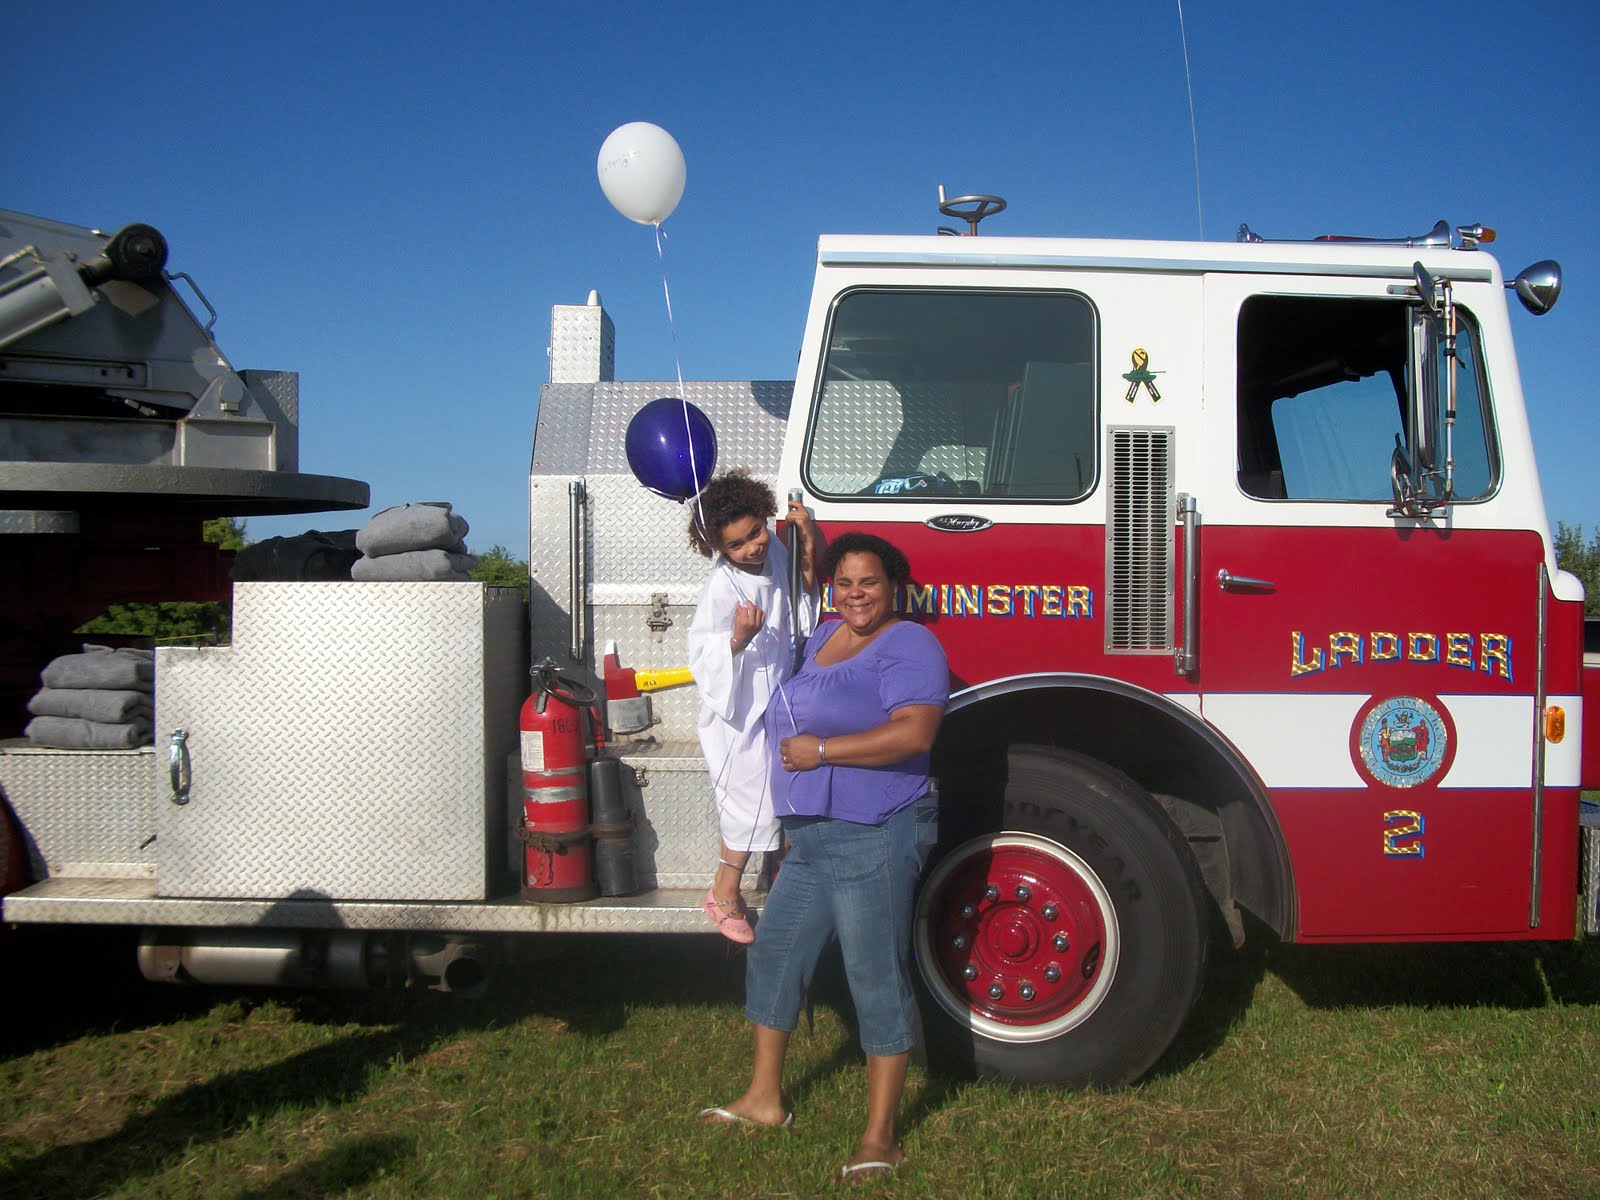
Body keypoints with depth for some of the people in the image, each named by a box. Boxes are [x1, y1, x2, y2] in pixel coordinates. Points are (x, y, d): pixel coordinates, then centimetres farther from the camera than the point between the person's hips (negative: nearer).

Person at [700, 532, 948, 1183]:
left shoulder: (908, 646, -11)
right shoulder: (823, 637, 15)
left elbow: (914, 733, -26)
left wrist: (821, 750, -21)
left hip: (873, 840, -9)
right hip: (810, 839, 9)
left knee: (877, 980, -2)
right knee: (772, 955, 16)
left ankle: (880, 1138, 9)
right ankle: (764, 1099, 32)